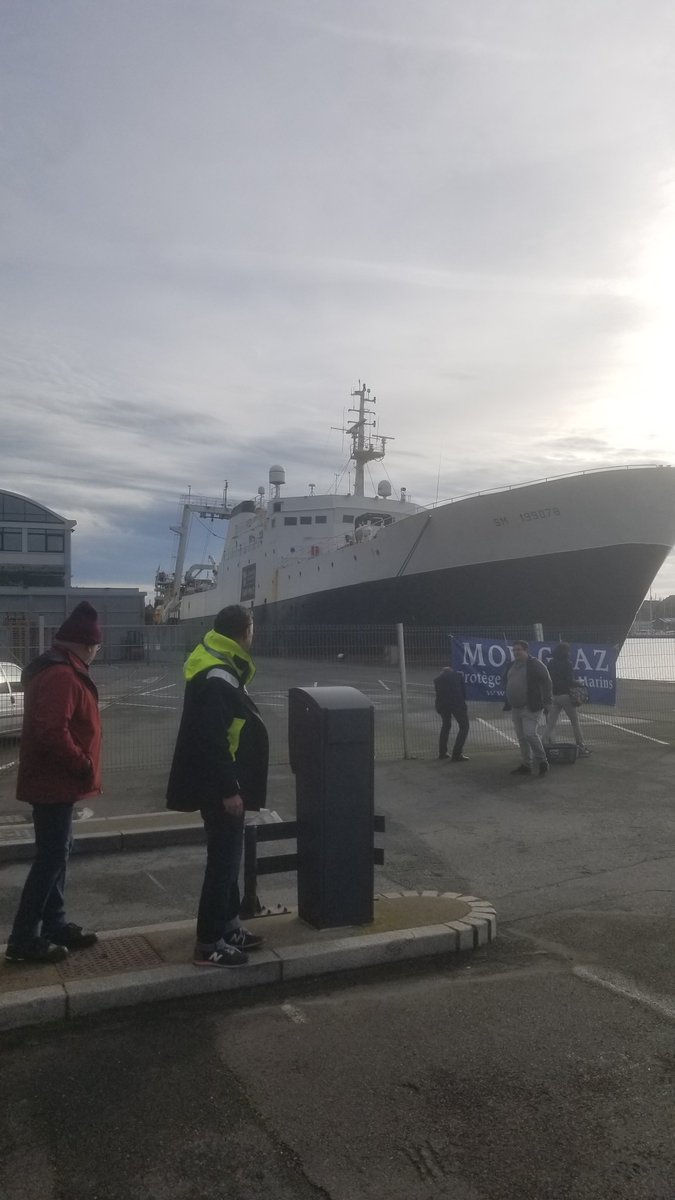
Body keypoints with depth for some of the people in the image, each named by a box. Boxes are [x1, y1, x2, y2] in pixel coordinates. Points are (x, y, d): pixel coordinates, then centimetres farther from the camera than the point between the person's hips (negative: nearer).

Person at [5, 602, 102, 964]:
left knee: (56, 853, 16)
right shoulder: (61, 676, -21)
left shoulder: (58, 670, 13)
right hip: (55, 782, -11)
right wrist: (84, 766, -19)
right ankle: (24, 939, 5)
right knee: (52, 856, -4)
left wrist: (79, 765, 16)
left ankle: (55, 924, 26)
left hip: (54, 780, 11)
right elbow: (52, 732, -31)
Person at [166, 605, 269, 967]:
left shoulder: (220, 668, 11)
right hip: (219, 787, -11)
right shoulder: (218, 677, -22)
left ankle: (229, 926, 31)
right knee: (223, 859, -3)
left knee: (228, 855, 18)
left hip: (221, 783, 11)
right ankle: (209, 944, 7)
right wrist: (228, 790, -24)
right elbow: (213, 740, -26)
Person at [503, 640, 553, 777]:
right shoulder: (511, 666, 13)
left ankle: (542, 761, 2)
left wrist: (547, 701, -13)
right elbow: (507, 684, 23)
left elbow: (546, 682, -9)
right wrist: (507, 704, 19)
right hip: (516, 708, 8)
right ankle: (526, 765, 19)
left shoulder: (535, 665, -9)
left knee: (530, 734, -15)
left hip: (531, 708, -7)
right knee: (521, 737, 10)